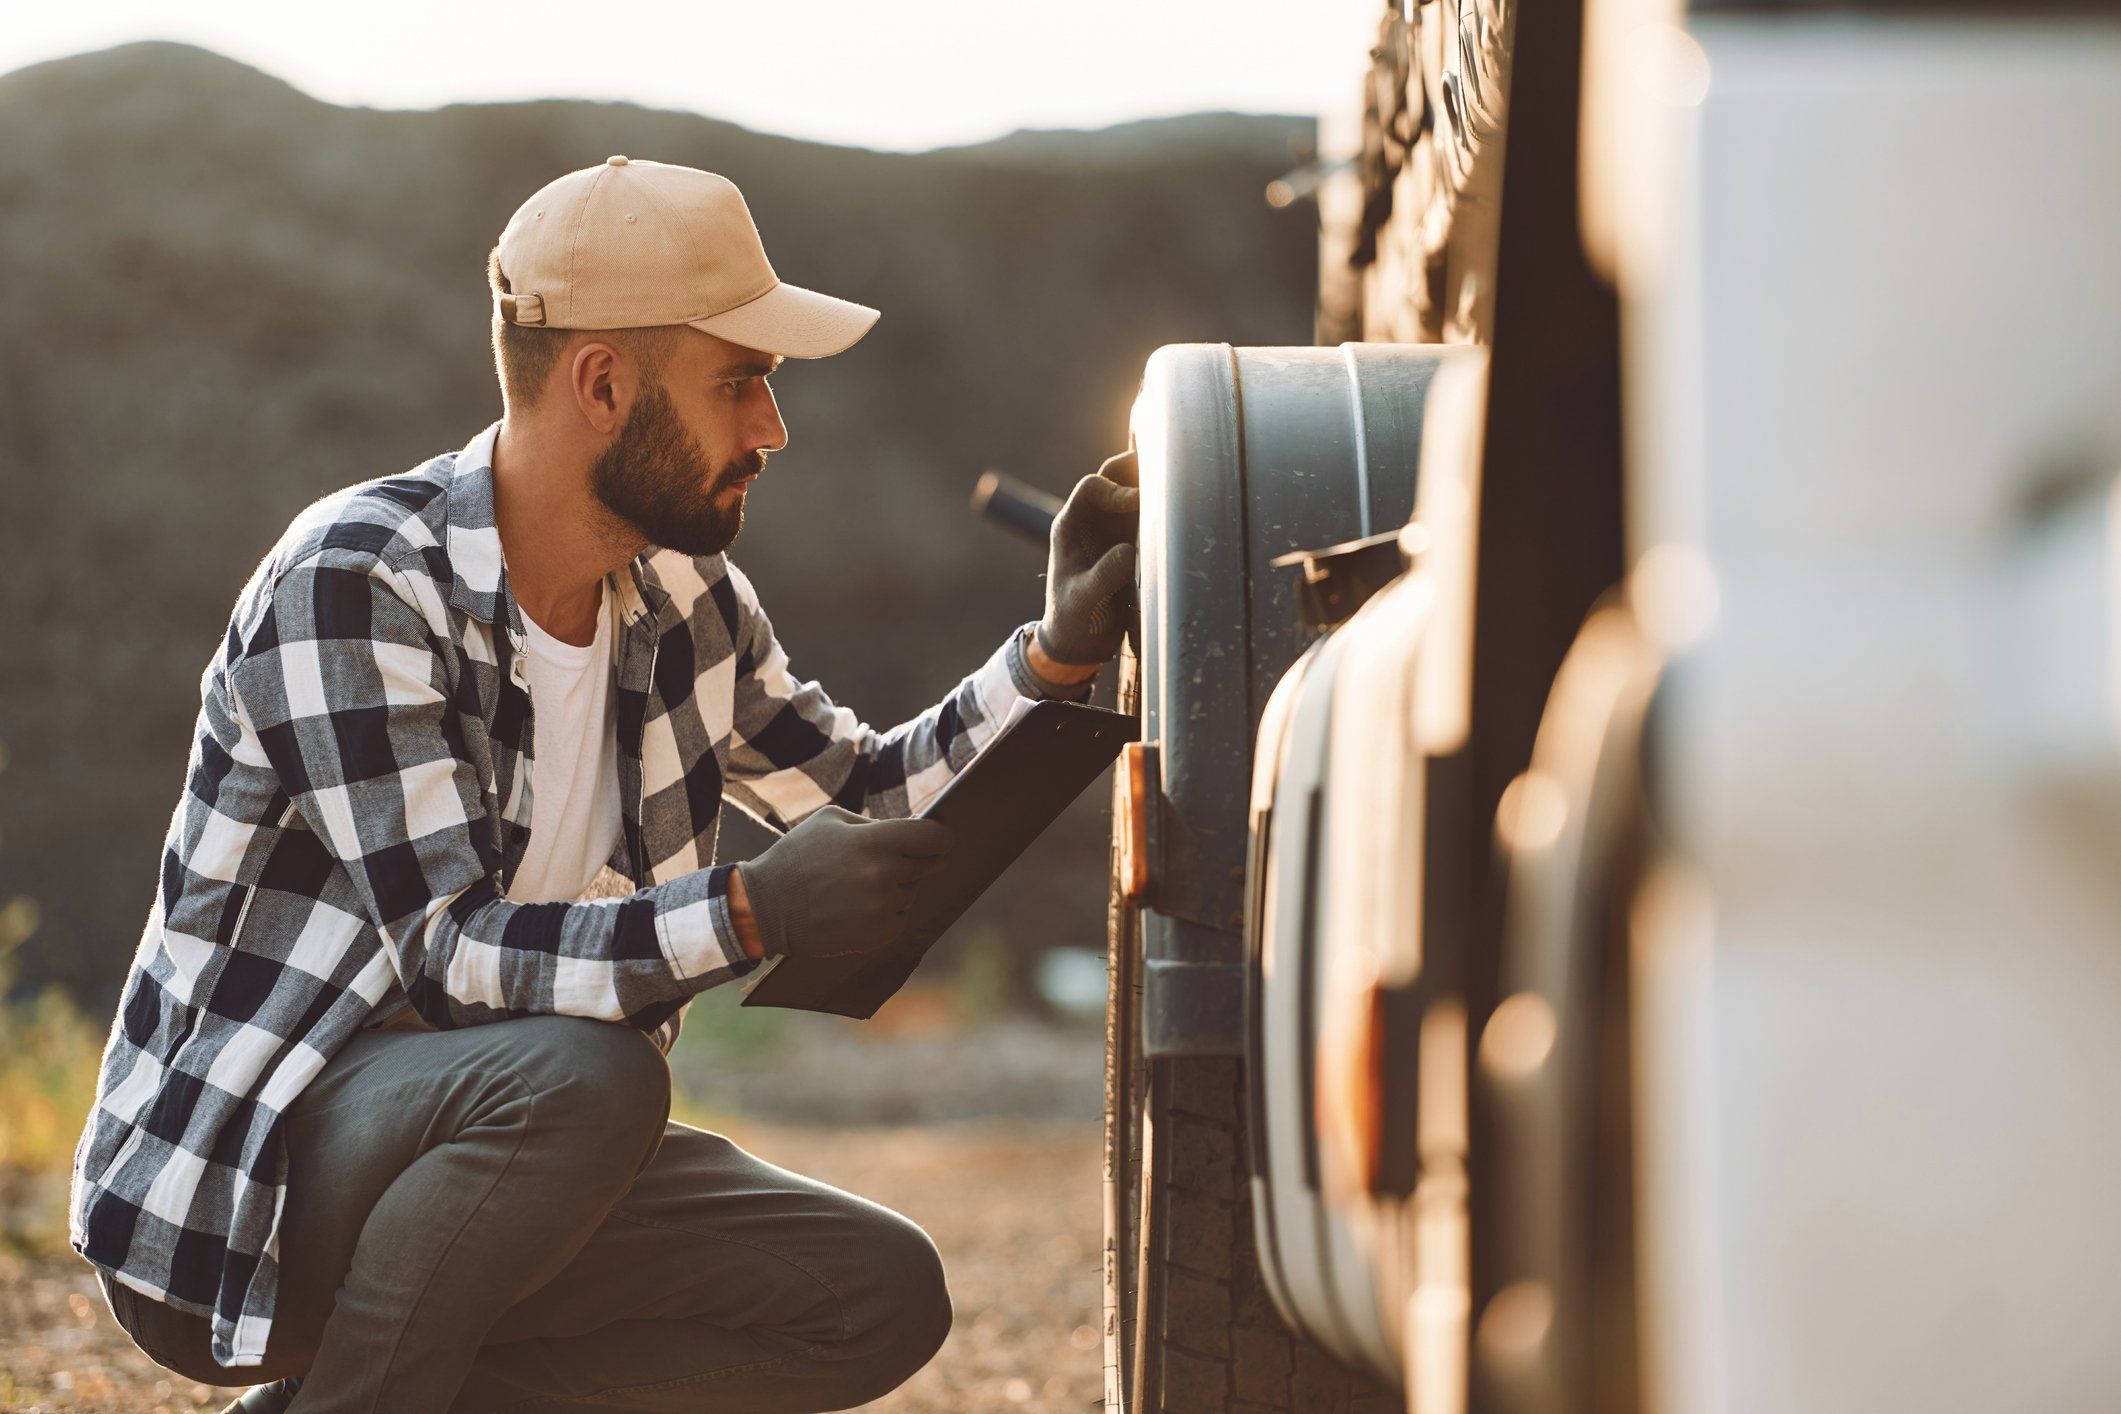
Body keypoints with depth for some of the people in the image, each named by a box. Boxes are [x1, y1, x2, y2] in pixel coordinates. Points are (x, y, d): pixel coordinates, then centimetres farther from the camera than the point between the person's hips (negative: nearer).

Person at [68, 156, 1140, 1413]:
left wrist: (1059, 652, -2)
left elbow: (867, 801, 13)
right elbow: (448, 953, -30)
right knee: (582, 1072, -35)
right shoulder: (358, 585, -21)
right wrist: (750, 913, -41)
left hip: (491, 1147, 9)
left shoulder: (680, 594, 4)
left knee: (883, 1297, -4)